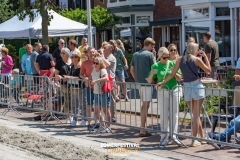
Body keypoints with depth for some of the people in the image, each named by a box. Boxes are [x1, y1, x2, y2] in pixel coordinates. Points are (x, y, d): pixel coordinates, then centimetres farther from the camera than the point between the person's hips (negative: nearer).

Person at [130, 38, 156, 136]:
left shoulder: (135, 55, 12)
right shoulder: (150, 54, -8)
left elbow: (131, 70, 14)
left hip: (139, 82, 7)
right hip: (147, 82, -7)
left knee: (144, 104, 19)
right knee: (145, 105, -4)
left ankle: (143, 128, 23)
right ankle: (142, 130, -3)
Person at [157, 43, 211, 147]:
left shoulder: (180, 60, 4)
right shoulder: (197, 60, -4)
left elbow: (172, 74, 2)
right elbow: (208, 70, 6)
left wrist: (162, 82, 11)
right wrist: (205, 57, 11)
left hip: (187, 88, 3)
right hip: (197, 86, -3)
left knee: (195, 114, 16)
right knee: (196, 115, 2)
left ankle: (202, 137, 24)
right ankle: (194, 140, 2)